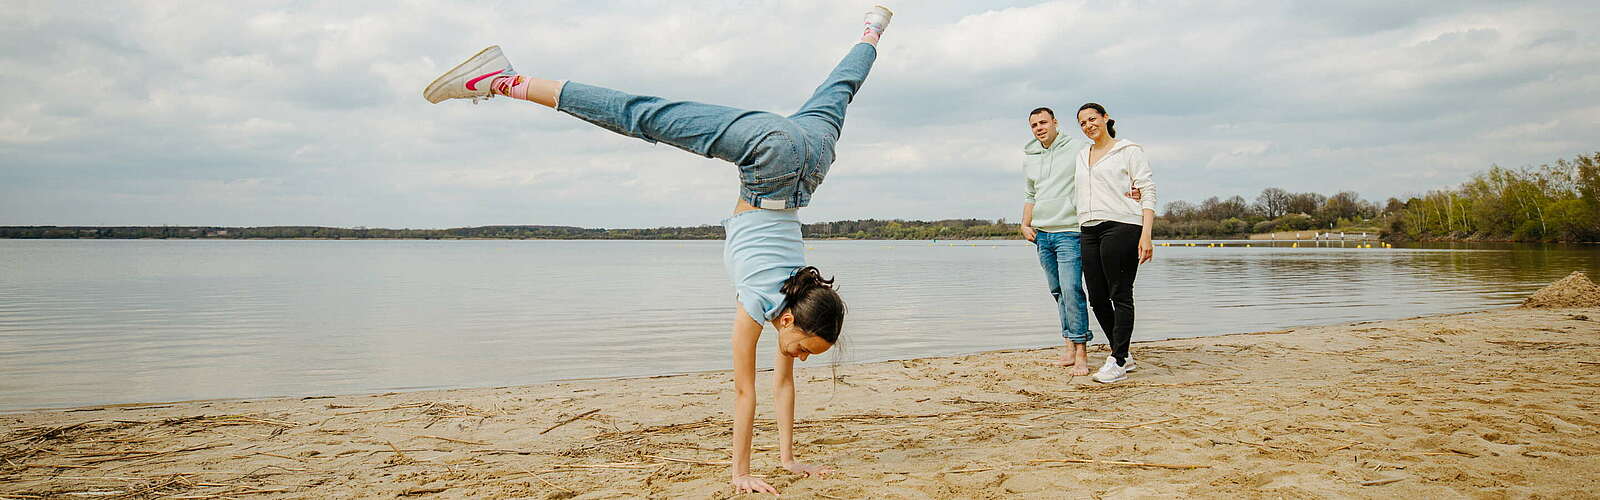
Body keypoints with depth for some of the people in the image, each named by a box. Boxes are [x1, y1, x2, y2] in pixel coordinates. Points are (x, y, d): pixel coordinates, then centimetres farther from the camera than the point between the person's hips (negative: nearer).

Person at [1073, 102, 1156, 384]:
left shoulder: (1129, 151, 3)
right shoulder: (1082, 156, 21)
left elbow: (1148, 192, -3)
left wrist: (1146, 234, -14)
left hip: (1121, 226, -7)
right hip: (1089, 231, 7)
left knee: (1120, 295, -5)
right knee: (1097, 298, 5)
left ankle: (1118, 362, -2)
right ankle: (1123, 357, 18)